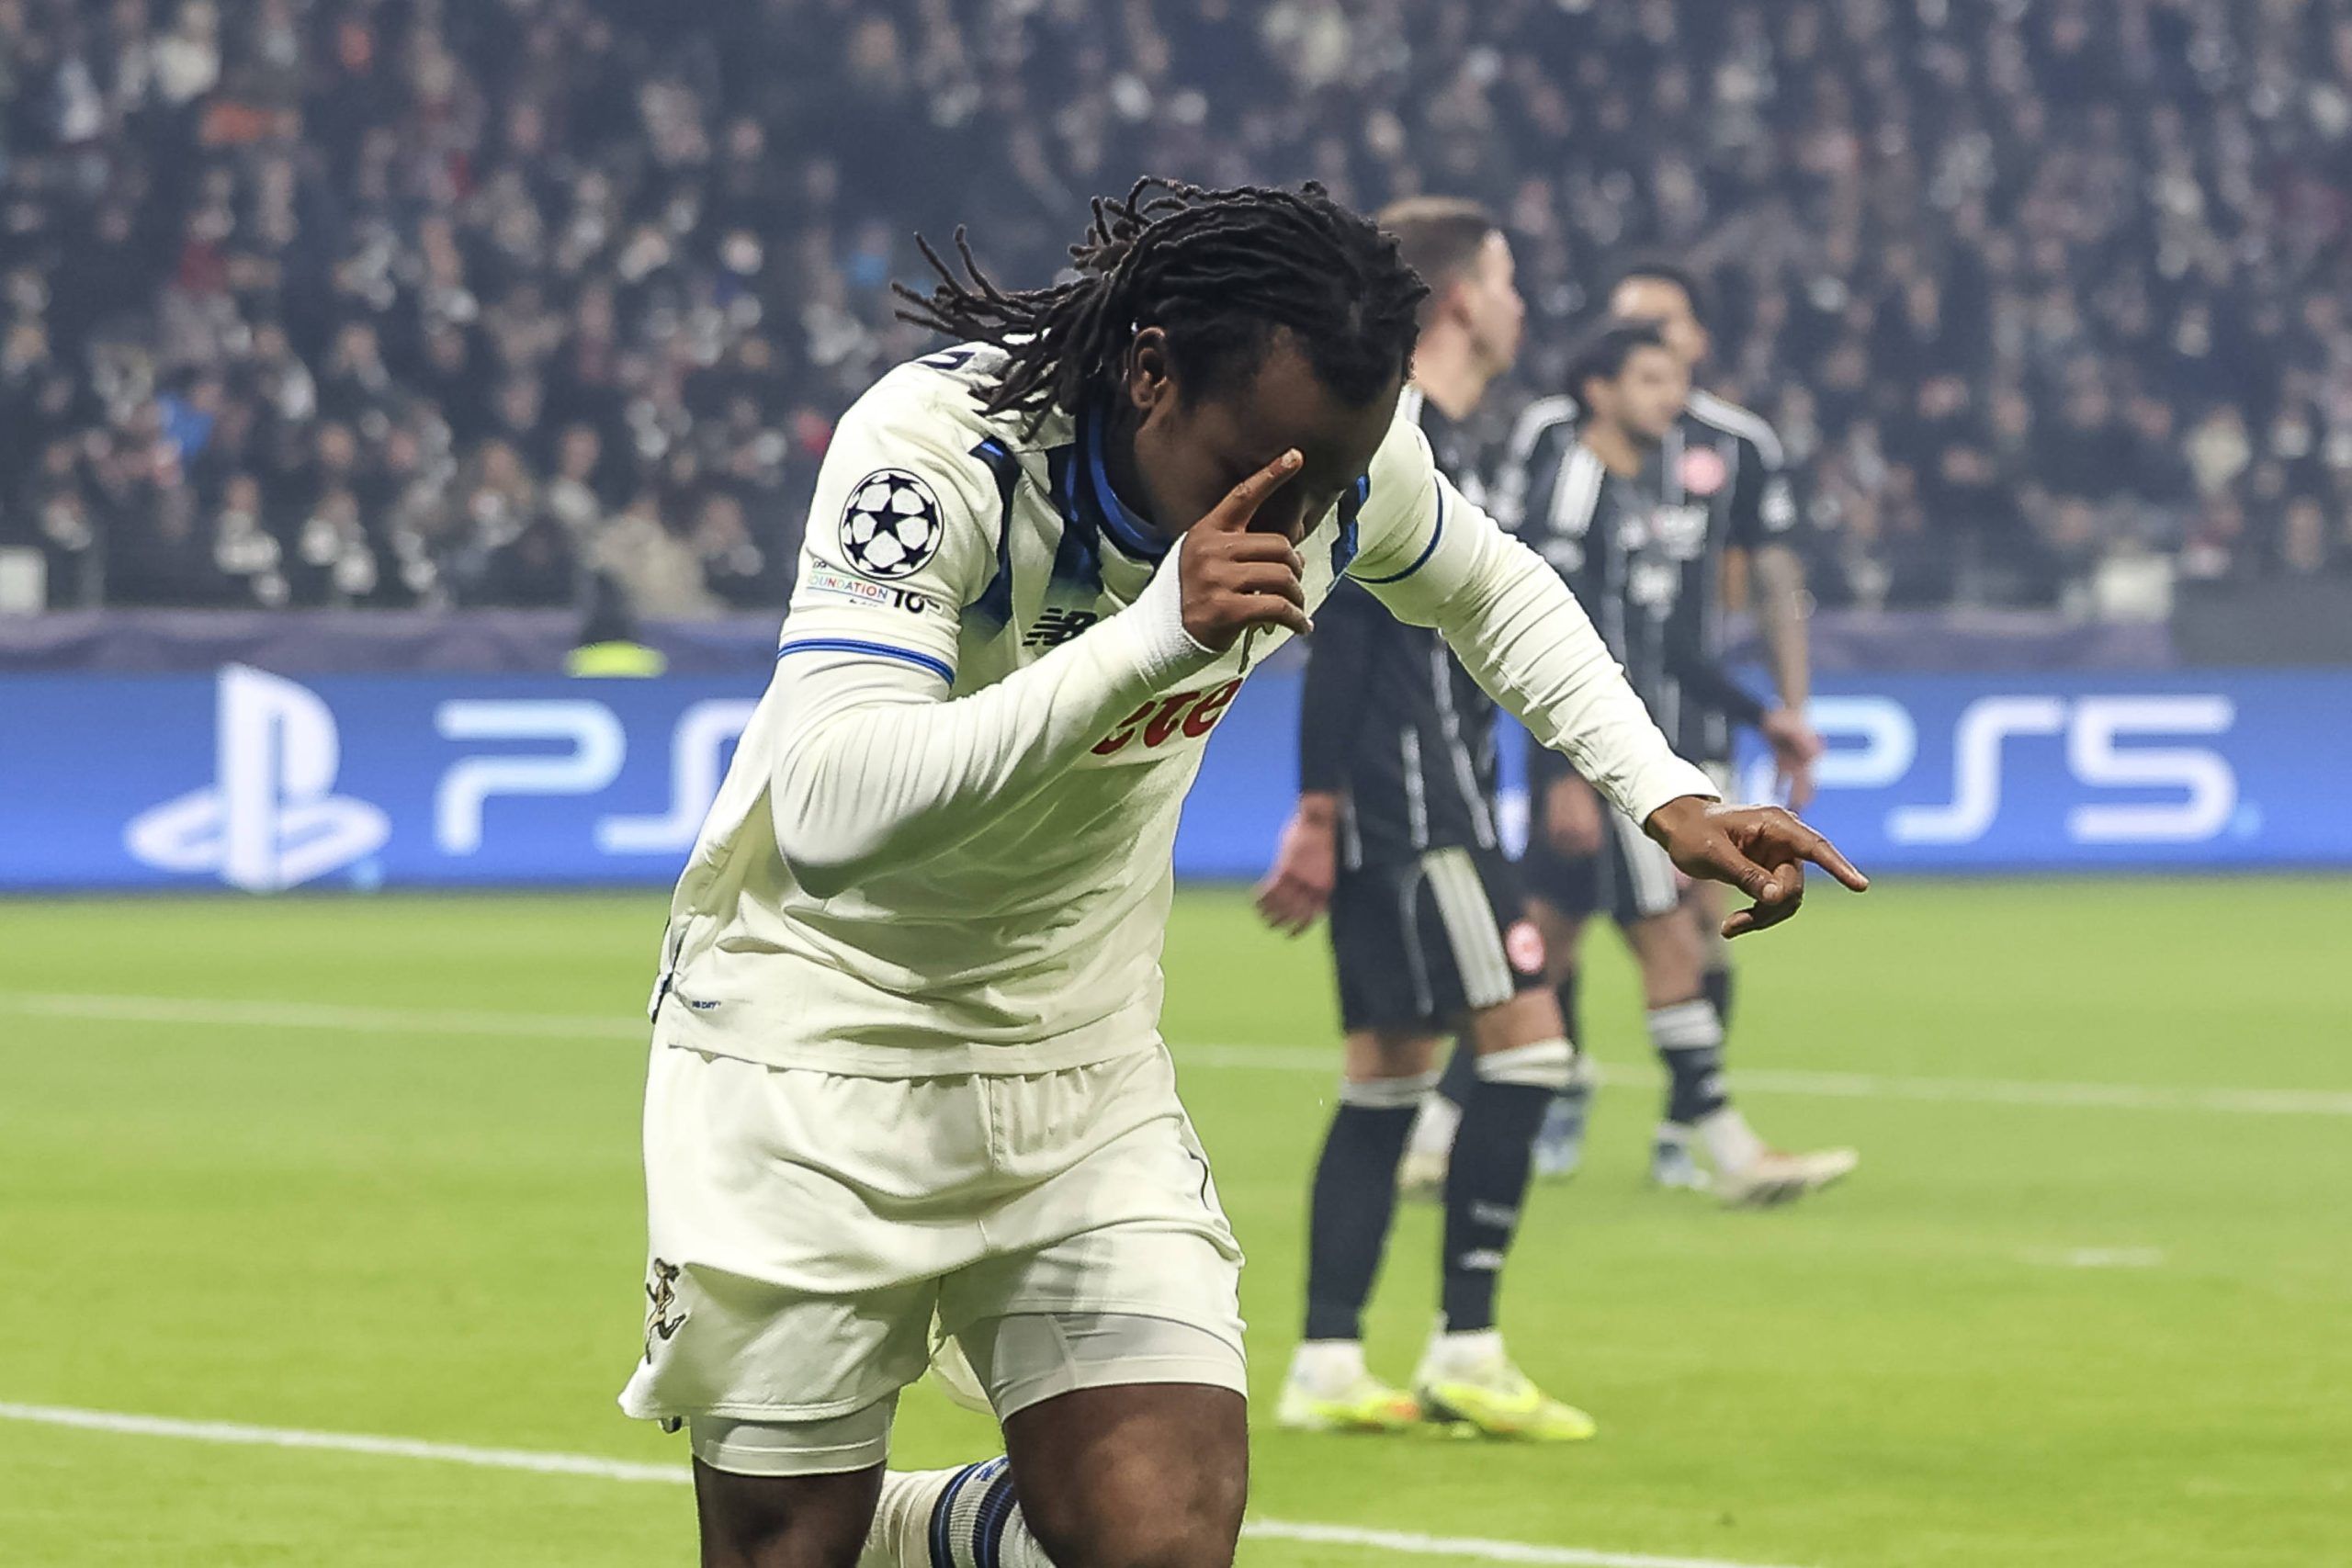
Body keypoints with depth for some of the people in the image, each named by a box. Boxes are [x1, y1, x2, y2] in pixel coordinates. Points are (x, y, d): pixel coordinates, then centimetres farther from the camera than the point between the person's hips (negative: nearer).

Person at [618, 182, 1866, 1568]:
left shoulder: (1337, 452, -12)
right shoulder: (936, 449, -29)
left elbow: (1492, 589, 13)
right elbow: (831, 814, -42)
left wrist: (1665, 793, 1)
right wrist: (1148, 638, -47)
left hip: (1086, 1050, 4)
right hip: (816, 1029, -4)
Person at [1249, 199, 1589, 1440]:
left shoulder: (1431, 440, 18)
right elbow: (1341, 632, -18)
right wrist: (1323, 812, -21)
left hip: (1418, 809, 11)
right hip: (1412, 805, -11)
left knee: (1390, 1070, 10)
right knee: (1524, 1038, -11)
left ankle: (1326, 1368, 10)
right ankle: (1466, 1350, -9)